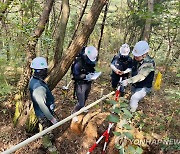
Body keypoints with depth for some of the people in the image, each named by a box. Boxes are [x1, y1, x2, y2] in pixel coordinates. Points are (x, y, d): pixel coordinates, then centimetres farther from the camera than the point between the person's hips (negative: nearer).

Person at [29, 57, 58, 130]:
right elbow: (42, 106, -32)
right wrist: (52, 118, -22)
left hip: (43, 114, 9)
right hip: (45, 116, -9)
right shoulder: (38, 87, -35)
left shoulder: (34, 79, -4)